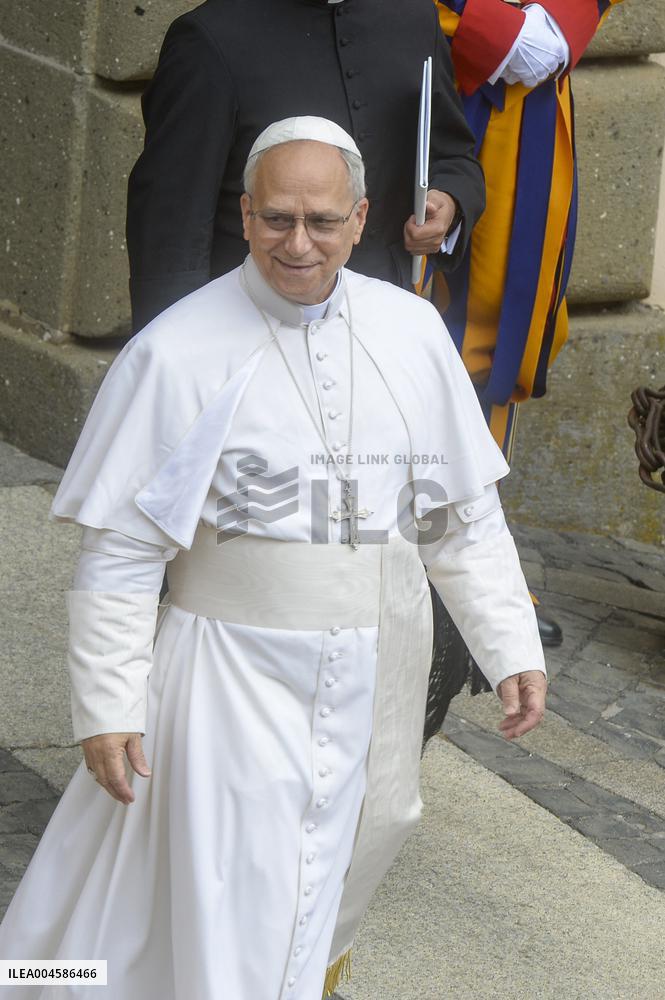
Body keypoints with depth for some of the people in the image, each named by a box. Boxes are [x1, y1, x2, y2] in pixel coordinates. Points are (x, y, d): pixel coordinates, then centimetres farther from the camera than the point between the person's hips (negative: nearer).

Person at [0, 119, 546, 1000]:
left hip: (376, 678, 5)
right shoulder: (179, 352, -12)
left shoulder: (411, 332, 2)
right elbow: (120, 549, -9)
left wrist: (512, 650, 5)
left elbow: (465, 516, 9)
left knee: (345, 850, 22)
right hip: (239, 672, -4)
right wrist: (106, 704, -12)